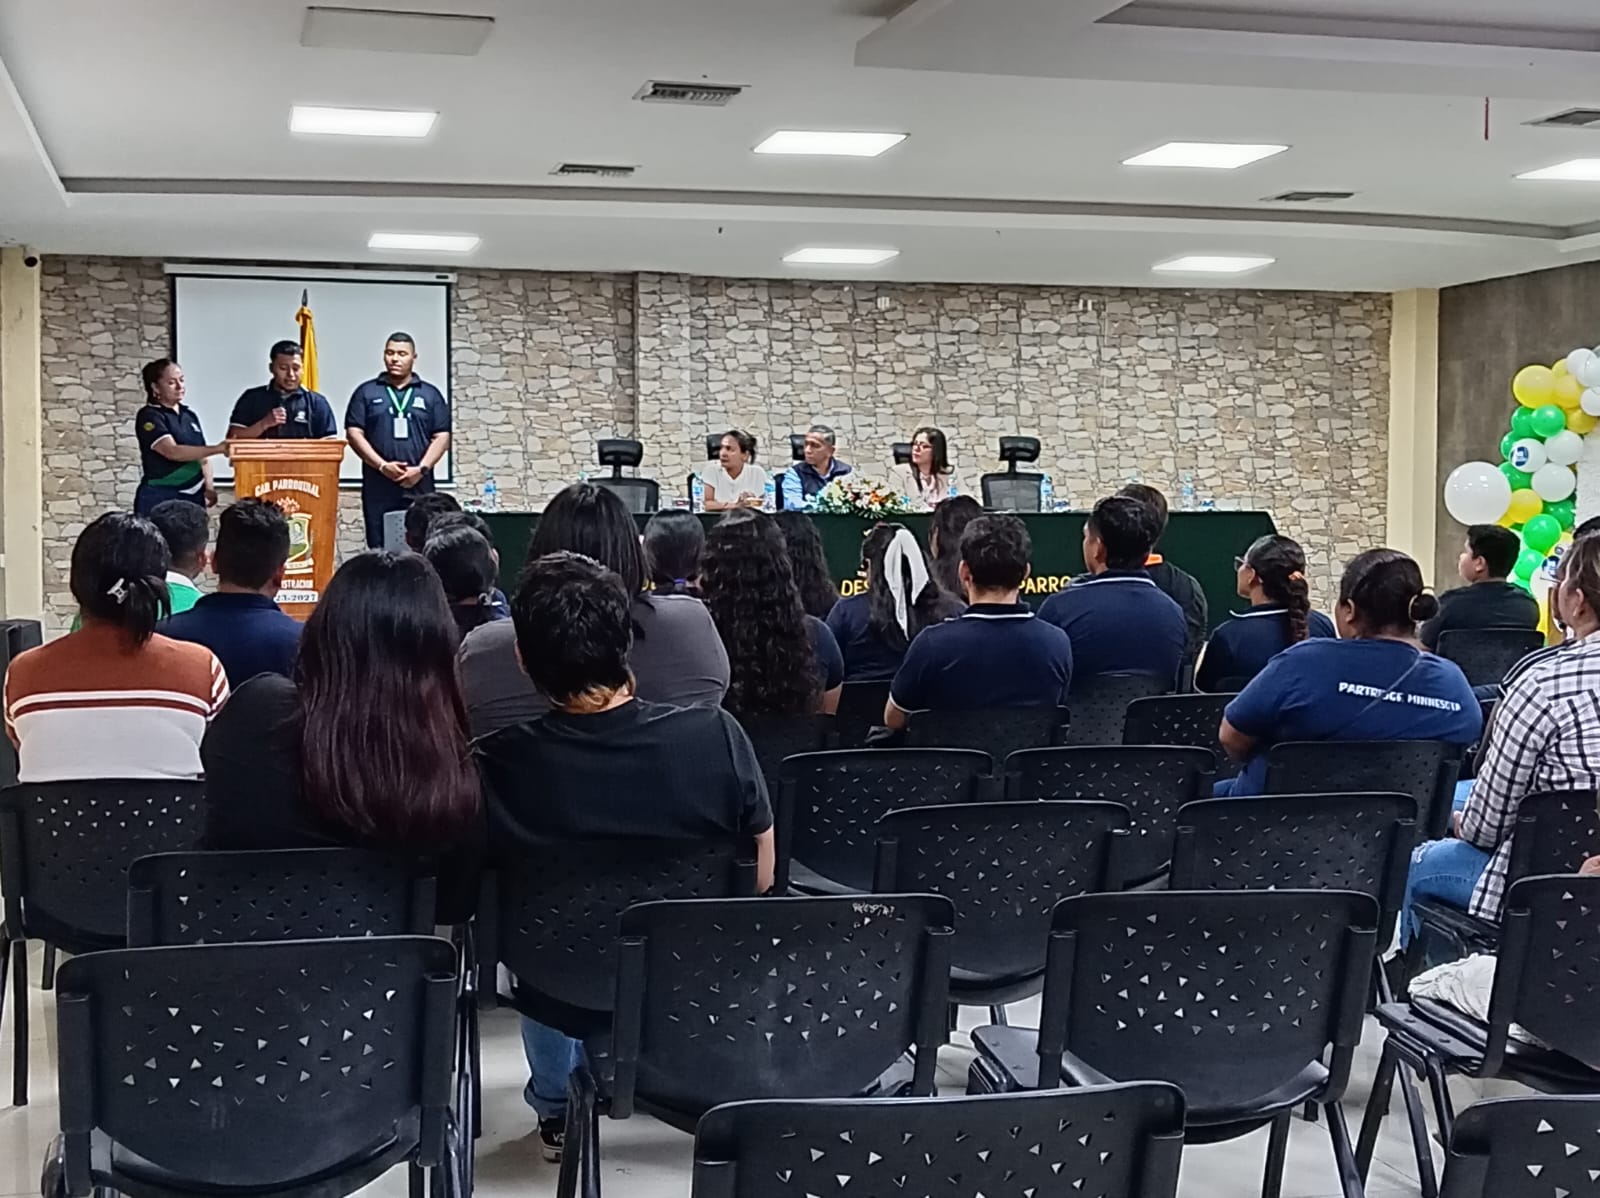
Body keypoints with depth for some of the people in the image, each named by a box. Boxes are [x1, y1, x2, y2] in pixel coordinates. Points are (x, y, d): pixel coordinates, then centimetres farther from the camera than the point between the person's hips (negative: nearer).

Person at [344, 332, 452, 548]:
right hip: (378, 489, 0)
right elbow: (354, 434, 3)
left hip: (419, 488, 0)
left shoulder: (430, 394, 12)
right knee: (379, 550, -1)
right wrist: (383, 466, -9)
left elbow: (442, 437, 7)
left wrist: (421, 469, -8)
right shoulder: (367, 392, 10)